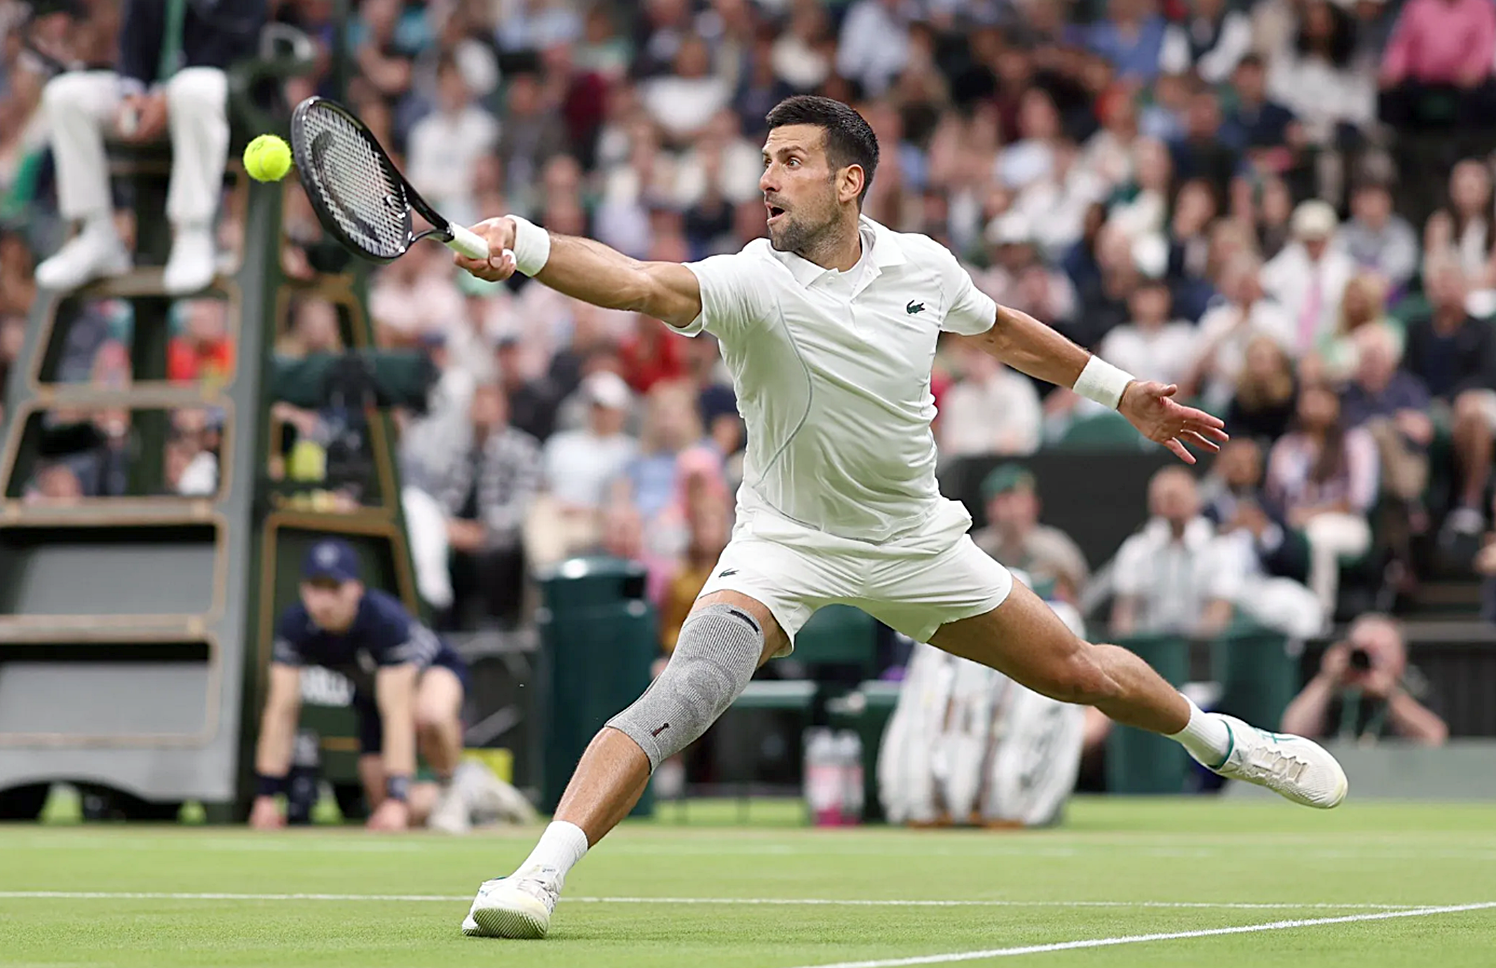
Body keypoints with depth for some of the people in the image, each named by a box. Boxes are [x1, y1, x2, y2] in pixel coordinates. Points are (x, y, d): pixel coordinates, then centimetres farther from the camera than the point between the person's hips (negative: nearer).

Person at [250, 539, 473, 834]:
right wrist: (266, 795, -29)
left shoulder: (387, 620, -39)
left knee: (429, 714, -42)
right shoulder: (295, 626, -27)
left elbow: (397, 714, -42)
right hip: (372, 691, 5)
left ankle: (450, 788, -11)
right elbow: (281, 711, -25)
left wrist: (396, 798, -46)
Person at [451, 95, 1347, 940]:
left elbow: (998, 327, 15)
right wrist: (525, 245, -62)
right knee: (693, 685, -31)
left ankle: (1220, 739, 46)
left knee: (1077, 671, 14)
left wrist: (1122, 391, 22)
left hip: (917, 544, 4)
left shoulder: (921, 264, -8)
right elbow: (641, 283, -43)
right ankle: (540, 874, -34)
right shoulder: (751, 283, -22)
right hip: (786, 543, -4)